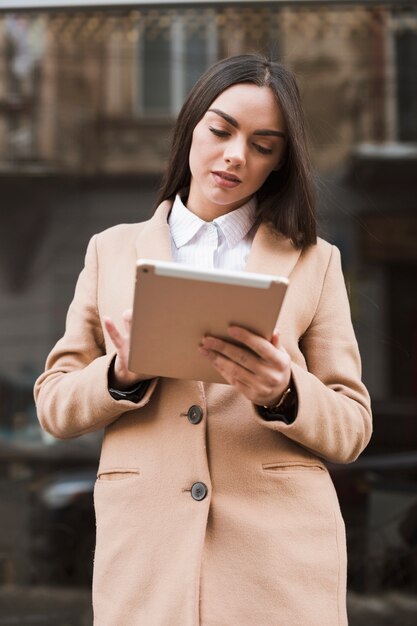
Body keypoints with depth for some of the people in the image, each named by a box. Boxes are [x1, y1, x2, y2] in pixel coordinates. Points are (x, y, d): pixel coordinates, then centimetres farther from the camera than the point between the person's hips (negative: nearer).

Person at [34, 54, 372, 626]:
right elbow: (54, 404, 8)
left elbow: (351, 428, 4)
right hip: (145, 551, 1)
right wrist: (123, 374, -13)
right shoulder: (112, 250, 10)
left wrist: (284, 394, -17)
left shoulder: (315, 261, 7)